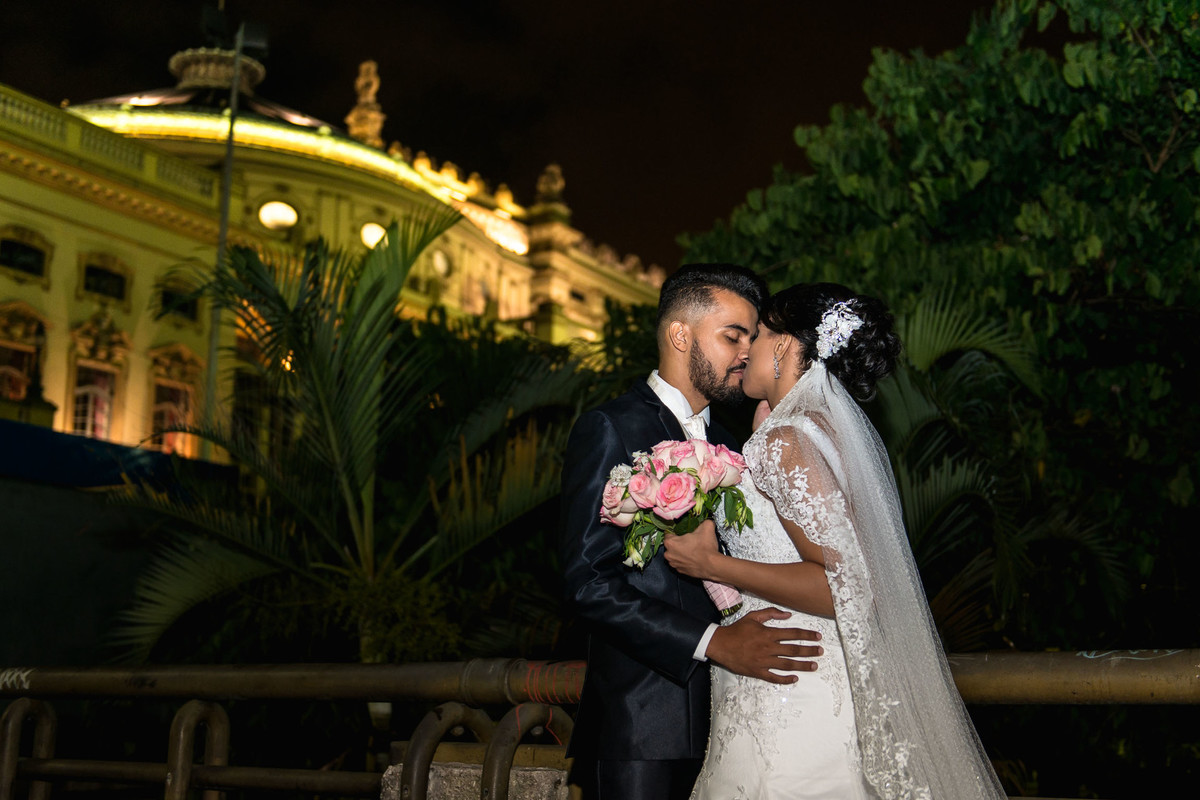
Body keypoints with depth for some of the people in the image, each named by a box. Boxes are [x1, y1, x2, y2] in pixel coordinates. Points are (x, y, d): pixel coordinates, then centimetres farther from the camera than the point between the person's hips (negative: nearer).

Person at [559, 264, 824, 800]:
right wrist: (713, 641, -22)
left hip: (718, 721, 7)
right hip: (640, 724, -7)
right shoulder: (610, 429, -8)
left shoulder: (724, 444, 17)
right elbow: (588, 580, -16)